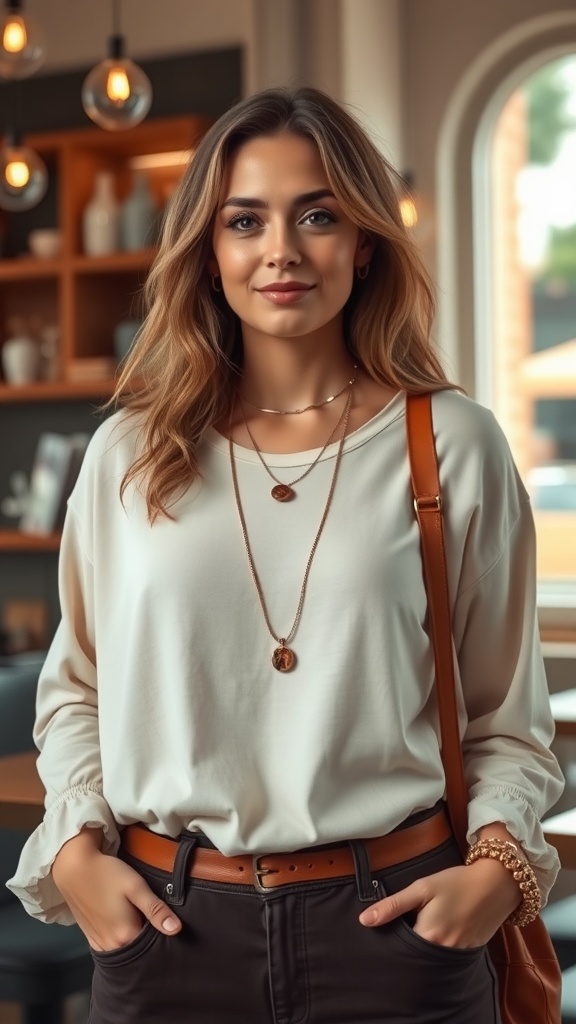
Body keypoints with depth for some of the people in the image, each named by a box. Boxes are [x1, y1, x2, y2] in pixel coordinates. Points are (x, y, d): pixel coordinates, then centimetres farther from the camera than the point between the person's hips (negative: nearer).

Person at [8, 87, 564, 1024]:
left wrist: (498, 866, -11)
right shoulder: (130, 454, 4)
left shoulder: (455, 445, -1)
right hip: (168, 922, 2)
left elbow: (506, 718, 4)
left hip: (391, 916, -1)